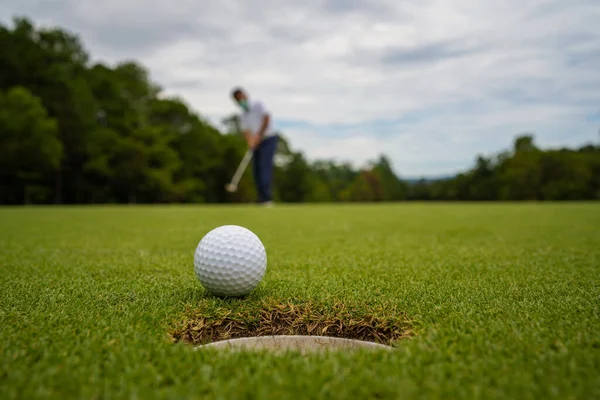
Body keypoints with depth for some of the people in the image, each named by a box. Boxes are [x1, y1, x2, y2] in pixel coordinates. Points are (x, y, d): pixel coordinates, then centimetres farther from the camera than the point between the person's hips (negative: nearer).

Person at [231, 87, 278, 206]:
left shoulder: (258, 105, -5)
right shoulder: (243, 116, 12)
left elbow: (266, 118, -18)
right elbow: (245, 131, -1)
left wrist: (259, 135, -22)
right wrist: (250, 142, -21)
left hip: (269, 139, -7)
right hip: (258, 143, 7)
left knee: (265, 166, -17)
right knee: (256, 169, 2)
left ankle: (267, 198, -21)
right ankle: (262, 199, 7)